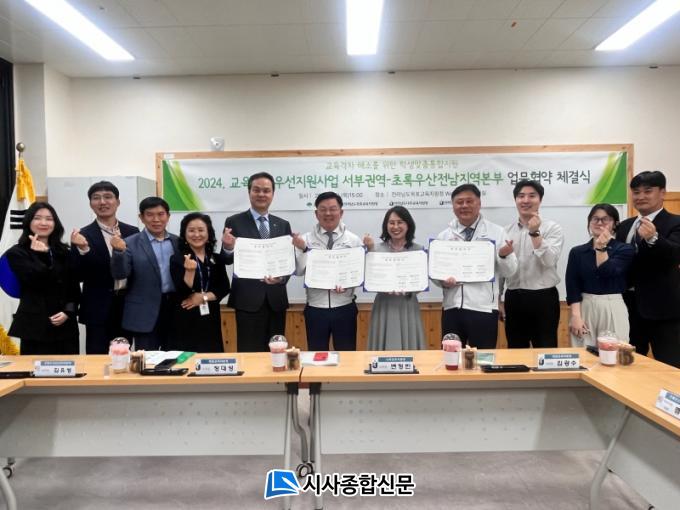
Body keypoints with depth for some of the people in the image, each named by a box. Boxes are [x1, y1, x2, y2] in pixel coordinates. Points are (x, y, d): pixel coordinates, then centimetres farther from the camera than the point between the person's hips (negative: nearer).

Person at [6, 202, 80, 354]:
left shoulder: (64, 251, 13)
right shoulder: (17, 253, 1)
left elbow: (74, 287, 10)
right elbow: (37, 282, -13)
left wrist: (68, 311, -4)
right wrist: (40, 255, -15)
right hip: (35, 326, -3)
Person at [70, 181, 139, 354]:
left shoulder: (132, 232, 5)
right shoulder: (83, 236, -4)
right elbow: (79, 276, -9)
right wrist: (83, 250, -23)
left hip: (127, 306, 3)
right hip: (98, 309, -3)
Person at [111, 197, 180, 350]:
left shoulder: (177, 241, 7)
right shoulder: (130, 243, -4)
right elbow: (119, 274, -12)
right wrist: (119, 251, -28)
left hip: (175, 309, 4)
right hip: (146, 314, -3)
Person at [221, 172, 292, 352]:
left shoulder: (283, 225, 9)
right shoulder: (234, 222, -1)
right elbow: (228, 260, -3)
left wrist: (282, 277, -16)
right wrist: (228, 248, -25)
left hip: (276, 298, 3)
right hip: (248, 299, -3)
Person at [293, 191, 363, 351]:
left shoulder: (354, 240, -1)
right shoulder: (305, 240, -1)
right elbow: (298, 271, -9)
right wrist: (302, 249, -24)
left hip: (345, 308, 0)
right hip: (315, 309, 0)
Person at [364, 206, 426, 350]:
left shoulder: (417, 250, 2)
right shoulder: (377, 249, 1)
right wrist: (370, 250, -12)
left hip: (408, 307, 0)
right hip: (384, 307, 0)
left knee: (409, 349, 5)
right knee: (385, 349, 5)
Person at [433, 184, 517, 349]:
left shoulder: (496, 232, 1)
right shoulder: (444, 236, 8)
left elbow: (509, 272, -1)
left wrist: (505, 255, -22)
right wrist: (442, 281, -10)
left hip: (483, 309, -2)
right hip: (451, 308, 3)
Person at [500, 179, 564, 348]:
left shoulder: (552, 228, -4)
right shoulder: (506, 231, 7)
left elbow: (549, 261, -18)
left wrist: (535, 233, -25)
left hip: (543, 298, -3)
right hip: (514, 299, 4)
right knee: (515, 352, 13)